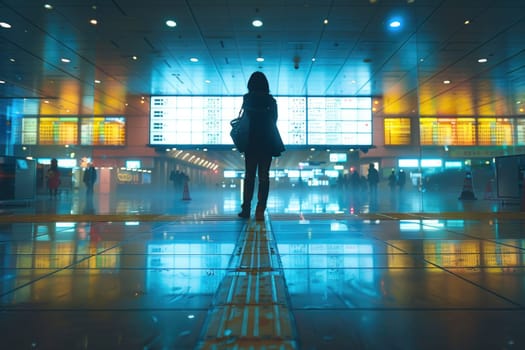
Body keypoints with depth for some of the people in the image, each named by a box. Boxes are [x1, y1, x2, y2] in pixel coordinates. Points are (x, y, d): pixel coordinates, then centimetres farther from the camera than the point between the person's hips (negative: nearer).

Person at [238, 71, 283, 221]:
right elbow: (273, 122, 2)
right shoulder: (271, 101, 1)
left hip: (250, 142, 0)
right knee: (264, 176, 3)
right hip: (267, 143, 0)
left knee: (249, 176, 9)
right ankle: (260, 211, 0)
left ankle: (246, 209, 10)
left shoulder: (247, 99, -1)